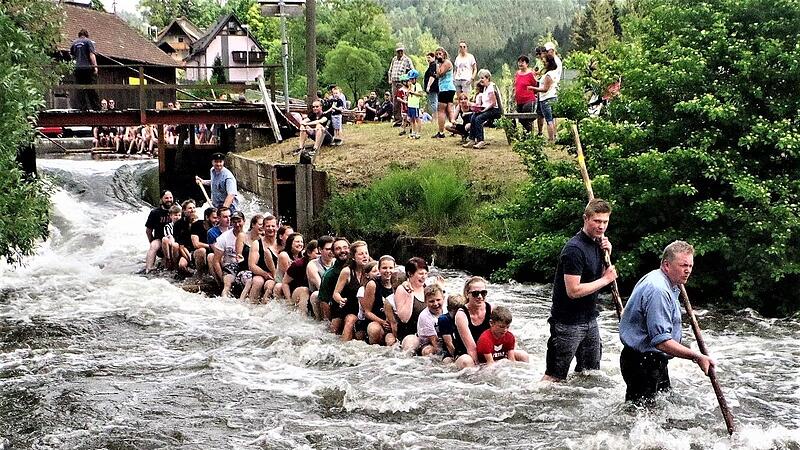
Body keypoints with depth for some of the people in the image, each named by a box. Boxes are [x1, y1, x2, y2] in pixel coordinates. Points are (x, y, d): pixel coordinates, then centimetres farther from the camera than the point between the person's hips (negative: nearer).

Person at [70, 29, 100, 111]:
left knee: (80, 90, 3)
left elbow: (72, 56, 20)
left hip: (78, 68, 4)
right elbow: (92, 55, -10)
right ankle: (96, 107, -4)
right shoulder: (88, 41, 0)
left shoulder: (74, 43, 13)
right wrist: (95, 66, -14)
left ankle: (82, 107, -2)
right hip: (88, 67, -4)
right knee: (91, 89, -2)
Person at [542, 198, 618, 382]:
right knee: (554, 376, -5)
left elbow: (600, 274, 16)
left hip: (589, 319, 9)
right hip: (568, 322, -9)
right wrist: (606, 279, -17)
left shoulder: (597, 243, 8)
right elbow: (573, 291, -26)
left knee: (590, 372, 18)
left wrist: (606, 255, 0)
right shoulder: (574, 249, -21)